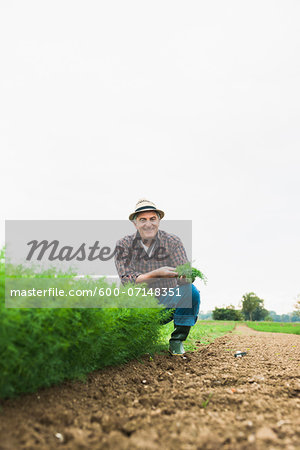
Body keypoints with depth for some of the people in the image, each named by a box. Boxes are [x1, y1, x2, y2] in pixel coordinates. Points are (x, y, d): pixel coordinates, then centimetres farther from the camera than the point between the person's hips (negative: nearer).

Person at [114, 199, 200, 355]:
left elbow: (185, 278, -16)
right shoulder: (124, 245, -8)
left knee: (191, 291, -27)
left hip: (168, 304, 0)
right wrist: (157, 274, -34)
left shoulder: (172, 241, -7)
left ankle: (177, 341, -6)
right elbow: (127, 281, -19)